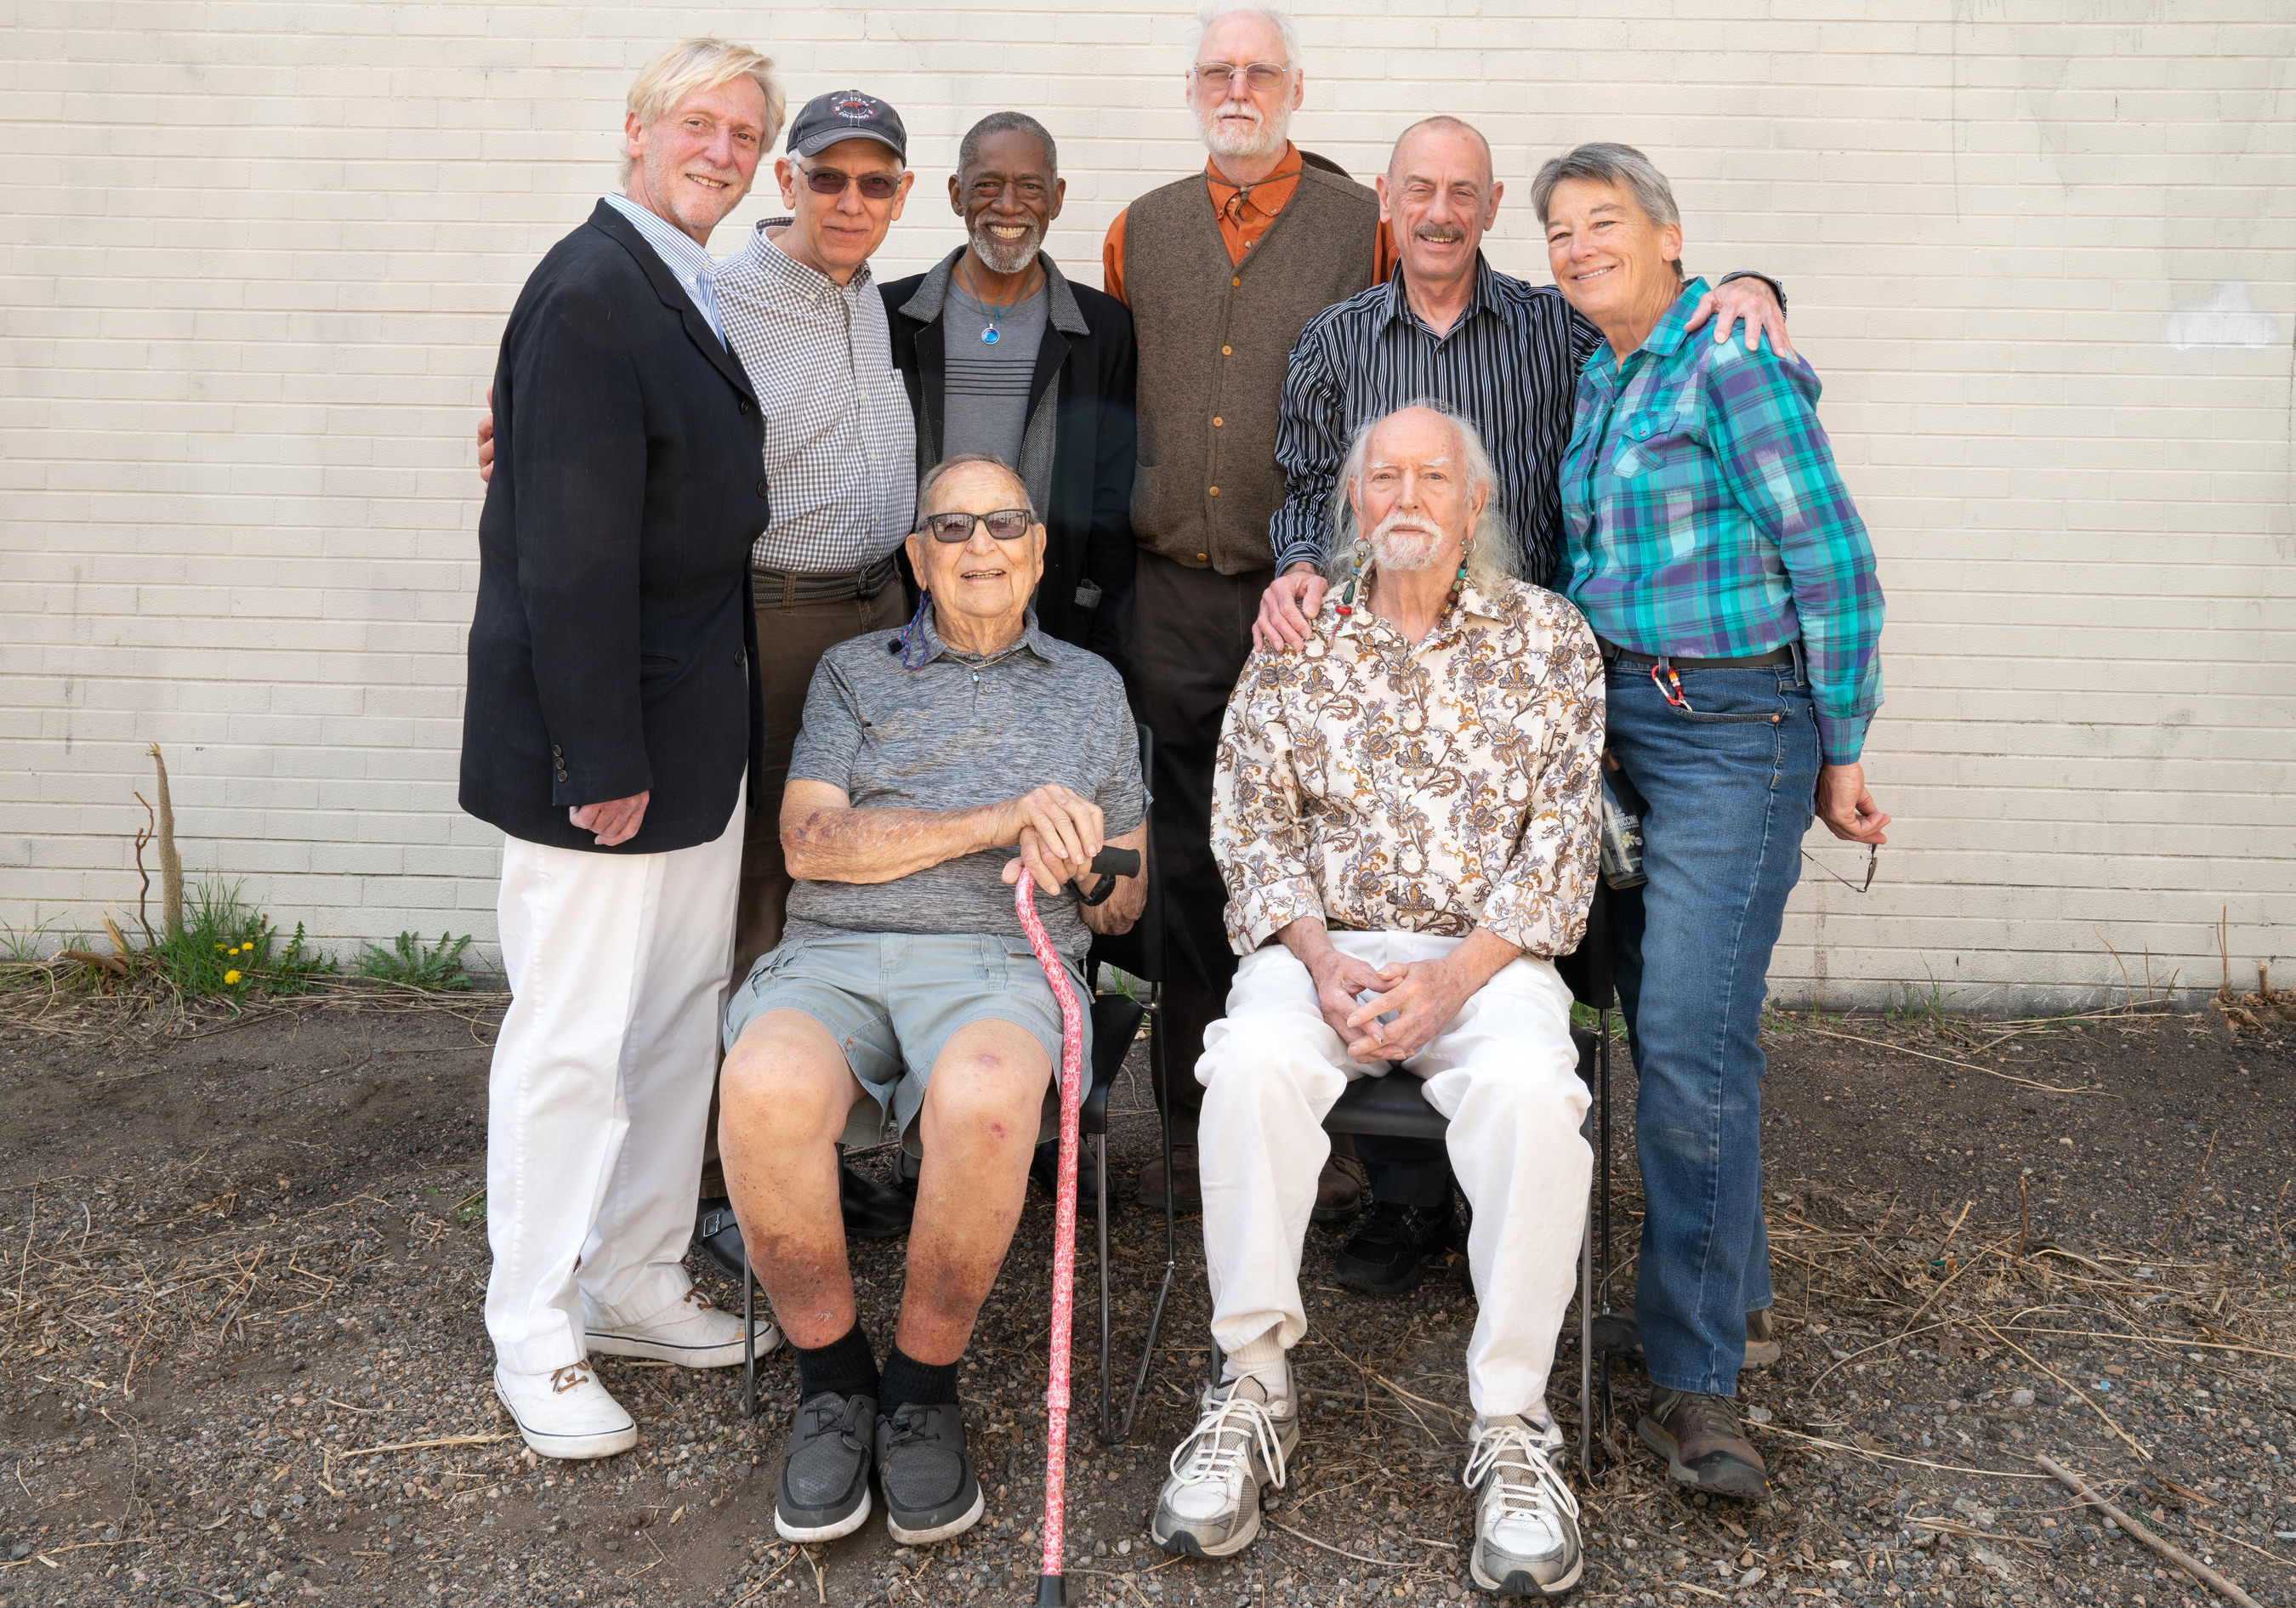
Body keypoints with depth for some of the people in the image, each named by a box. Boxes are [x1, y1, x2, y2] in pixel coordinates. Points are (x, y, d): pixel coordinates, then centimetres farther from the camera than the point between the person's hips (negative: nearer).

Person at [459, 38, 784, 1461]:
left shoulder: (690, 297, 13)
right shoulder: (588, 294, -16)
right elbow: (571, 552, -21)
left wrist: (694, 733, 12)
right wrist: (603, 761, -22)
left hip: (696, 736, 10)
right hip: (607, 744, -10)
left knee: (681, 1016, 17)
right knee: (573, 1038, 1)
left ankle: (641, 1285, 31)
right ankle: (536, 1340, 17)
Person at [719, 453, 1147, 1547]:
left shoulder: (1090, 687, 24)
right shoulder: (853, 672, 20)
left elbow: (1127, 900, 24)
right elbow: (810, 839, 1)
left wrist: (1083, 870, -1)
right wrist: (1000, 818, -7)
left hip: (1000, 964, 0)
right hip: (832, 958, 0)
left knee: (981, 1098, -38)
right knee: (766, 1087, -36)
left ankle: (921, 1383, -11)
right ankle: (832, 1377, -9)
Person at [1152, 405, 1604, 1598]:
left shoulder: (1550, 640, 7)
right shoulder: (1294, 640, 10)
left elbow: (1563, 841, 0)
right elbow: (1254, 826, 6)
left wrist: (1455, 975, -14)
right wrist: (1320, 957, -12)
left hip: (1488, 954, -1)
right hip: (1319, 944, 1)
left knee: (1529, 1089, -33)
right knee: (1251, 1063, -31)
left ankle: (1513, 1427, -19)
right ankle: (1253, 1389, -16)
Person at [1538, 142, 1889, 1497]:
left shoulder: (1731, 364, -9)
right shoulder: (1596, 381, 16)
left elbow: (1833, 562, -10)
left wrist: (1840, 753, -7)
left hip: (1732, 730, -8)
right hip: (1617, 724, 8)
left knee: (1693, 1038, -12)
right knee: (1658, 1020, 11)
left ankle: (1697, 1376, -3)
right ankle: (1738, 1286, 28)